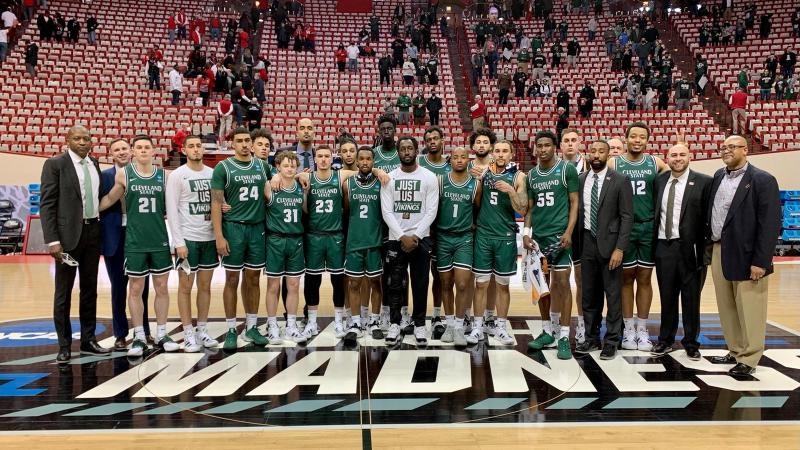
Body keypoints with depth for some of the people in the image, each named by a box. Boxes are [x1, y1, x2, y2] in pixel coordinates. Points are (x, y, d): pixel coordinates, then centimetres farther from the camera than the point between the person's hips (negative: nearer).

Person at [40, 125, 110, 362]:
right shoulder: (55, 164, -6)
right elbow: (47, 204, -10)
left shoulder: (95, 164, 10)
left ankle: (88, 340, 22)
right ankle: (64, 345, 14)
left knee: (89, 289, 12)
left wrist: (102, 230, 8)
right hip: (68, 233, -5)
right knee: (63, 292, 4)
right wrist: (52, 241, -17)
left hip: (93, 232, 5)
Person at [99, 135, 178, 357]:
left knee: (162, 287, 8)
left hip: (160, 240, 2)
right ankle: (139, 337, 16)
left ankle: (161, 334, 19)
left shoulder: (163, 175, 2)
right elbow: (109, 199, 7)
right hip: (135, 242, -2)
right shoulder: (123, 174, -2)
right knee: (135, 289, 5)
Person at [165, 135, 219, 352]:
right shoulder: (177, 175, -5)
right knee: (185, 286, 3)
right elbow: (171, 210, -8)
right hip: (187, 238, -4)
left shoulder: (212, 173, 7)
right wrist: (179, 242, -14)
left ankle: (202, 331, 19)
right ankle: (188, 334, 10)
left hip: (210, 238, 4)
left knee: (205, 285, 10)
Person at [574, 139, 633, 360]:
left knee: (613, 294, 3)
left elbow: (627, 217, -7)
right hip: (587, 242, 4)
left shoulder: (620, 180, -5)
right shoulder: (580, 179, 6)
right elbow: (577, 211, 9)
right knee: (589, 294, 10)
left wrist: (619, 248, -13)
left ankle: (611, 341, 13)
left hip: (609, 243, -3)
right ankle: (592, 338, 22)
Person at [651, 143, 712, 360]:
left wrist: (703, 250, -10)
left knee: (691, 297, 7)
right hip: (664, 245, 3)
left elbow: (708, 217, -6)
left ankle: (691, 343, 19)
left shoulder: (703, 182, -4)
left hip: (689, 247, -3)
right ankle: (666, 340, 24)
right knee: (667, 296, 11)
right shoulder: (659, 181, 9)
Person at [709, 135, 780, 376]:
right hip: (719, 252, 7)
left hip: (746, 255, -6)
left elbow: (770, 224, -13)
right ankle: (735, 351, 26)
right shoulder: (719, 176, 11)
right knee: (727, 307, 13)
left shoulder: (763, 180, -9)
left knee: (748, 310, 1)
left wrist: (760, 261, -18)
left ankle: (748, 359, 12)